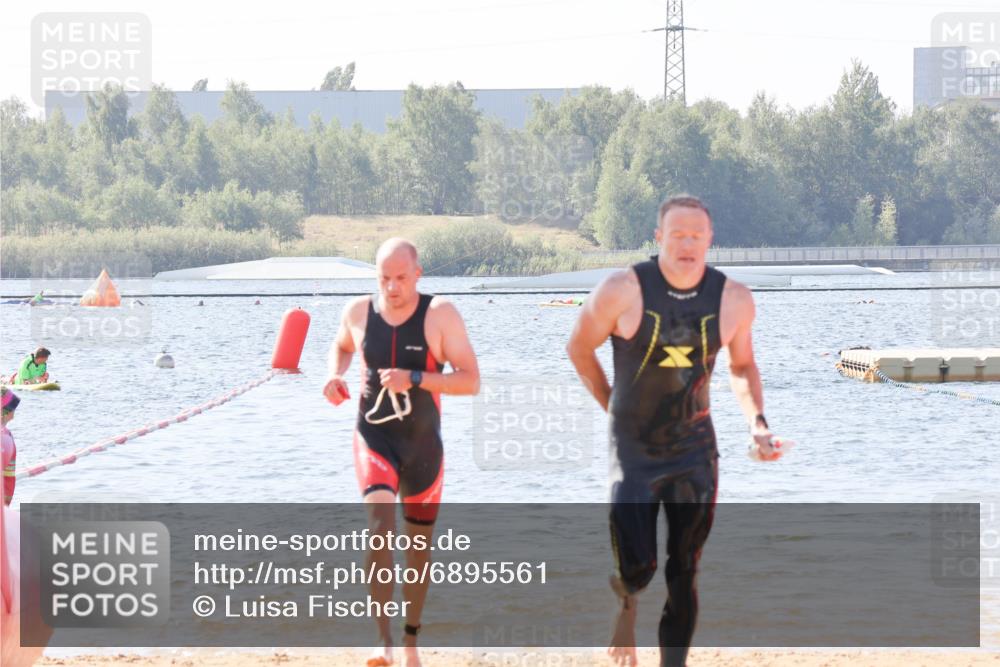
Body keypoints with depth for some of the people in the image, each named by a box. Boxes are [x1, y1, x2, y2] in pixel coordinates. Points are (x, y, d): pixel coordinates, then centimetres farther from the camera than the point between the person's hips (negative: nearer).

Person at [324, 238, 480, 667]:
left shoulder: (440, 314, -12)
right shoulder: (359, 311, -4)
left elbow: (471, 381, -15)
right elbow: (342, 346, 20)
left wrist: (415, 378, -27)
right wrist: (336, 375, -2)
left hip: (423, 445, 0)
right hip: (374, 438, 0)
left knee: (419, 544, 13)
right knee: (380, 525, -24)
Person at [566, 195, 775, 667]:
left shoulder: (733, 299, -6)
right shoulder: (623, 291, -16)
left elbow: (742, 366, 11)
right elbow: (579, 349, 1)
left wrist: (757, 422, -4)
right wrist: (612, 406, 6)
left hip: (695, 450, 2)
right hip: (634, 450, -2)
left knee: (684, 576, 3)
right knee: (635, 569, -9)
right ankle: (626, 604, 28)